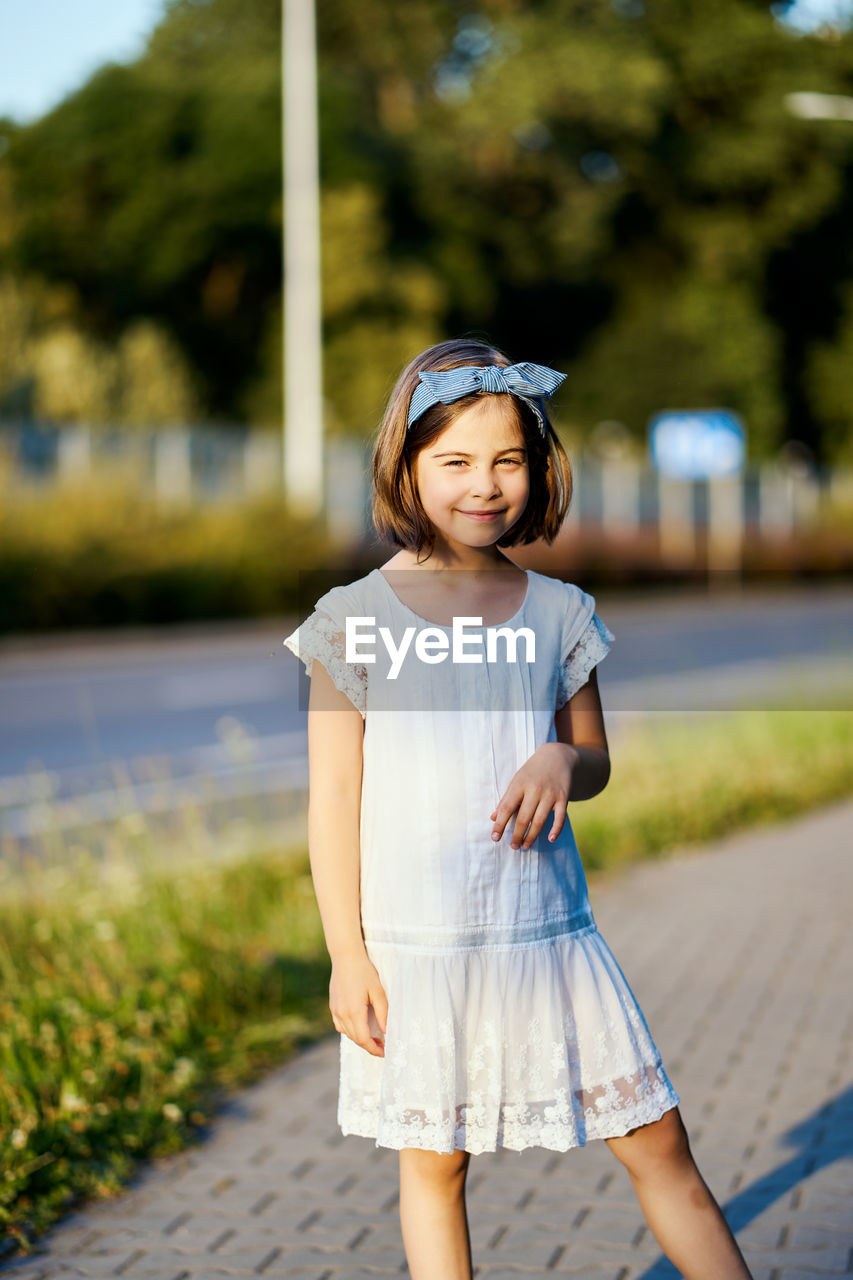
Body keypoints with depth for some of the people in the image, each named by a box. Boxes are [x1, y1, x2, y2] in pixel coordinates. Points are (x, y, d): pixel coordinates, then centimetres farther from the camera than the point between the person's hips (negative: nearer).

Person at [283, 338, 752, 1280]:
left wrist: (563, 761, -10)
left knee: (658, 1142, 6)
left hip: (549, 936, 3)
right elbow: (333, 799, -3)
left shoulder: (557, 612, 4)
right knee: (432, 1165, 9)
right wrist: (347, 955, -6)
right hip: (415, 947, -2)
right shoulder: (356, 620, -5)